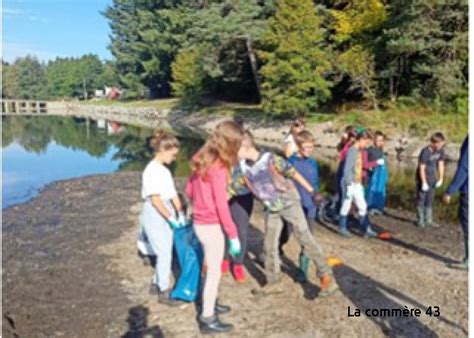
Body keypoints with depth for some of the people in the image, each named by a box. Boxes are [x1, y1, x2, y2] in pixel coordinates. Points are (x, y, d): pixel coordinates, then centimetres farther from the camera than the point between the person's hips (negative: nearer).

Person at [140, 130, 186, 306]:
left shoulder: (165, 170, 8)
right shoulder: (152, 170, -18)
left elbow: (172, 193, 7)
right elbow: (155, 200, -21)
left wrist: (180, 214, 2)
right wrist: (171, 218, -18)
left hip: (166, 213, 8)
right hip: (154, 215, -8)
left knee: (166, 251, 14)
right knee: (164, 253, -3)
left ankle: (157, 282, 31)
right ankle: (164, 292, 9)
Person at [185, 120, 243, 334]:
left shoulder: (202, 159, 4)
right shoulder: (218, 167, -22)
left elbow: (189, 191, 12)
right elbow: (221, 205, -22)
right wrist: (233, 235, -16)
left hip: (199, 222, 8)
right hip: (211, 226, -8)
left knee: (212, 268, 24)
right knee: (214, 272, 6)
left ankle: (210, 304, 40)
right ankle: (208, 319, 17)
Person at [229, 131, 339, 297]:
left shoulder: (270, 159, -23)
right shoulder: (244, 169, -5)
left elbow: (293, 173, -17)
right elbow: (232, 188, 5)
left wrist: (311, 191, -15)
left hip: (289, 203, -6)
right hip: (272, 209, 6)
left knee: (305, 239, -7)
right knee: (269, 245, 9)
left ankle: (327, 277, -1)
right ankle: (273, 282, 24)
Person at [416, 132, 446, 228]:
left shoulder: (441, 151, -5)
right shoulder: (425, 152, -23)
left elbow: (441, 165, 4)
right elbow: (422, 168, -20)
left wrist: (441, 179, 4)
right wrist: (424, 183, -19)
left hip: (432, 180, 6)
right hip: (423, 179, -6)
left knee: (430, 200, 12)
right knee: (421, 200, 2)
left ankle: (428, 220, 21)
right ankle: (421, 220, 11)